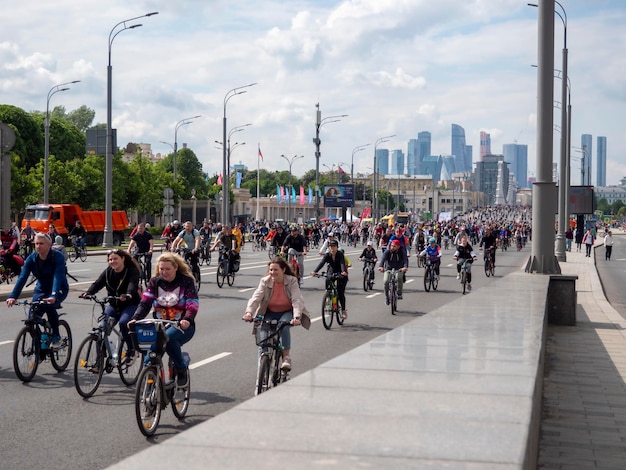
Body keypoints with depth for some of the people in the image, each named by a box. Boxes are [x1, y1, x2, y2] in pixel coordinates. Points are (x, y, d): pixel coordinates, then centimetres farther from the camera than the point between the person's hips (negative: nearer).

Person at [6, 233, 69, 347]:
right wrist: (13, 296, -33)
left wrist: (53, 296, -51)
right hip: (41, 289, 4)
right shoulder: (32, 258, -12)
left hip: (59, 289, -4)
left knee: (49, 306, -33)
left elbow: (58, 277, -35)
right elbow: (22, 277, -20)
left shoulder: (57, 257, -23)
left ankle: (56, 337, -15)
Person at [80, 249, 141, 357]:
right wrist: (88, 293, -33)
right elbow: (98, 283, -12)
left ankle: (131, 349, -9)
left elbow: (133, 284, -31)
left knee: (123, 323, -29)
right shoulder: (108, 272, 2)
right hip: (114, 305, 5)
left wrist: (128, 295, -53)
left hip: (130, 304, -5)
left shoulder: (132, 271, -12)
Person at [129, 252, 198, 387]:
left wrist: (187, 320, -33)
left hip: (182, 326, -4)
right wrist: (135, 319, -19)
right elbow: (145, 303, 0)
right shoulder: (154, 282, 9)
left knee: (169, 337, -37)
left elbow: (192, 305, -12)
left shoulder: (186, 281, -2)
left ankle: (182, 370, -17)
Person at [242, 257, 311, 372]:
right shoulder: (265, 281, -12)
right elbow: (256, 297, -24)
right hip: (270, 313, 2)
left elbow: (297, 300, -27)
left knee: (284, 327, -33)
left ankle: (286, 358, -26)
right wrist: (249, 312, -43)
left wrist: (296, 317, -45)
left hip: (287, 312, -2)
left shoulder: (291, 281, -17)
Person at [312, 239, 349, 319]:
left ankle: (343, 310, 2)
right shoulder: (327, 255, -14)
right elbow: (321, 263, -29)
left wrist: (343, 272, -58)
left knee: (340, 293, -11)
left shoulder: (340, 255, -22)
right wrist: (315, 271, -45)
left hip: (341, 274, -3)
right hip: (332, 273, 3)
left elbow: (342, 263, -38)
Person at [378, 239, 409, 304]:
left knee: (399, 278, -33)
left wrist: (405, 267, -51)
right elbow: (383, 259, -28)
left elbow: (405, 260, -28)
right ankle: (386, 297, 1)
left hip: (399, 270, -1)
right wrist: (380, 266, -50)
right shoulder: (387, 252, -12)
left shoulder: (402, 252, -12)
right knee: (385, 281, -23)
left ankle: (399, 293, -12)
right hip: (388, 269, 1)